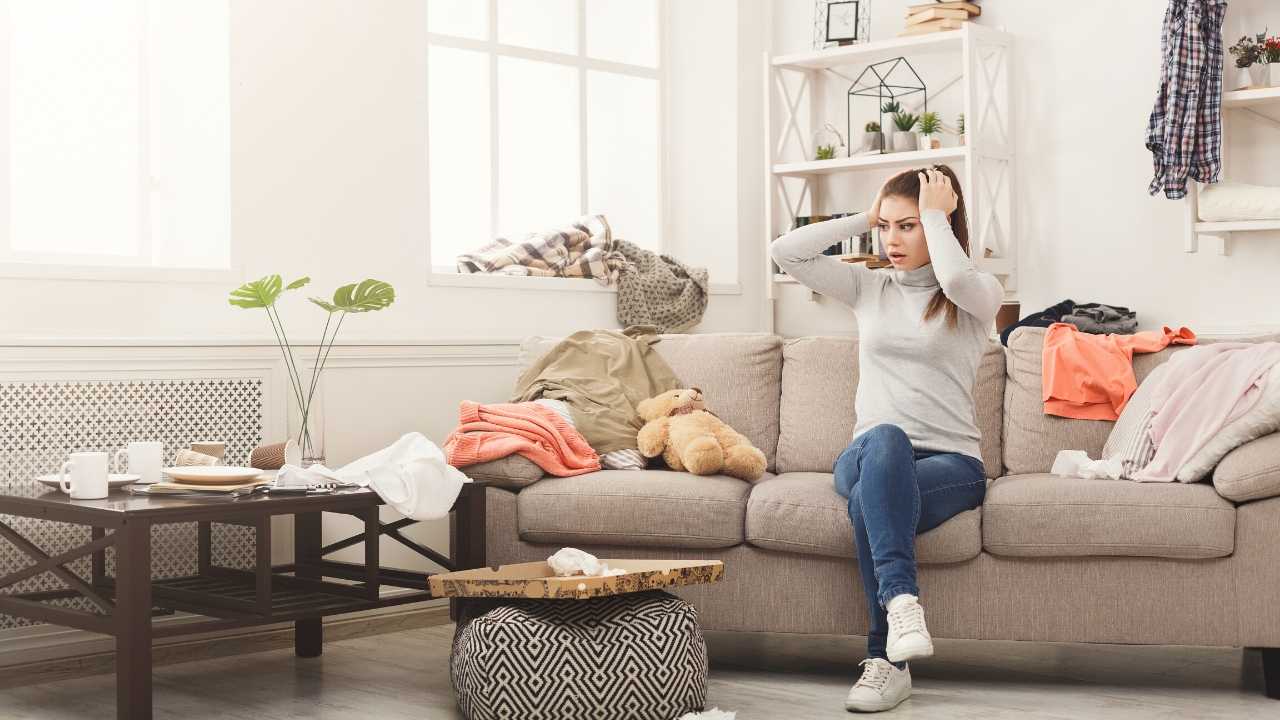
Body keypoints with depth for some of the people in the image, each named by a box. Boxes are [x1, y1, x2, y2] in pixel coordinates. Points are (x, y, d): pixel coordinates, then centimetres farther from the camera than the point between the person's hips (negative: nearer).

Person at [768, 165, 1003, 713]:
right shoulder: (869, 287, 17)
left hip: (951, 462, -2)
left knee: (869, 502, -36)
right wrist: (863, 218, 9)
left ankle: (886, 659, -31)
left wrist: (936, 215, -6)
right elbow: (784, 252, 6)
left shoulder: (980, 294, 5)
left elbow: (955, 279, -22)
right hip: (867, 456, 3)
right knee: (886, 439, -37)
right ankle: (901, 599, -48)